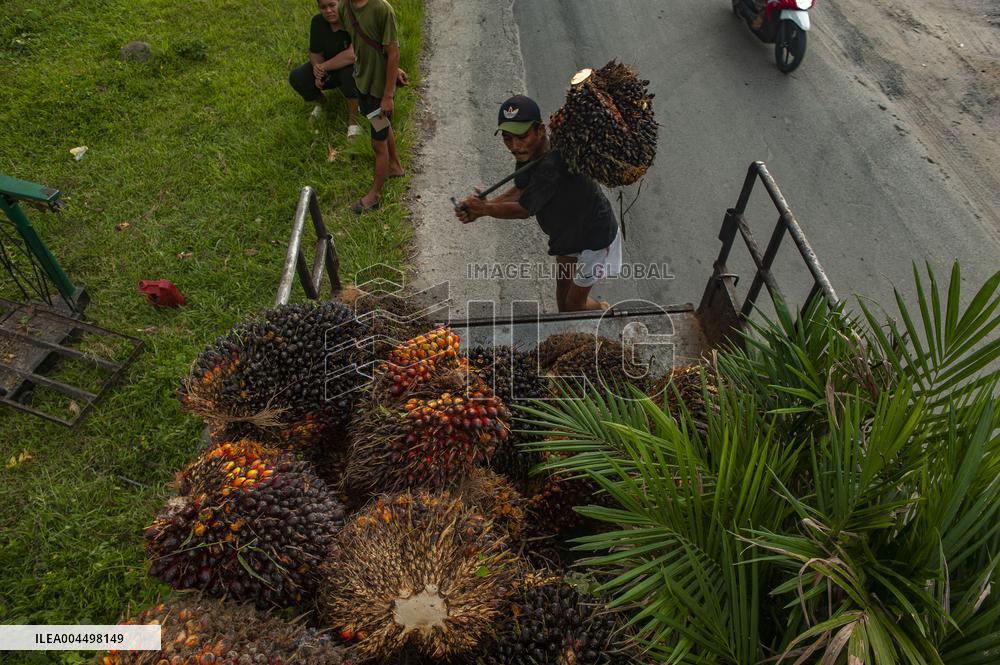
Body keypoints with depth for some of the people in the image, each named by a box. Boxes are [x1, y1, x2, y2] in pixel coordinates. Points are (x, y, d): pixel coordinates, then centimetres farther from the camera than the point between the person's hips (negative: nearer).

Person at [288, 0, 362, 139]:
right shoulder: (318, 22, -12)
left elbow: (352, 55, -41)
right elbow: (315, 53, -4)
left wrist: (323, 67, -34)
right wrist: (318, 71, -25)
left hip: (354, 69, -4)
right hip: (328, 68, 5)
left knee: (350, 73, -39)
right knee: (296, 78, -16)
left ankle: (353, 120, -20)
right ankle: (321, 101, 15)